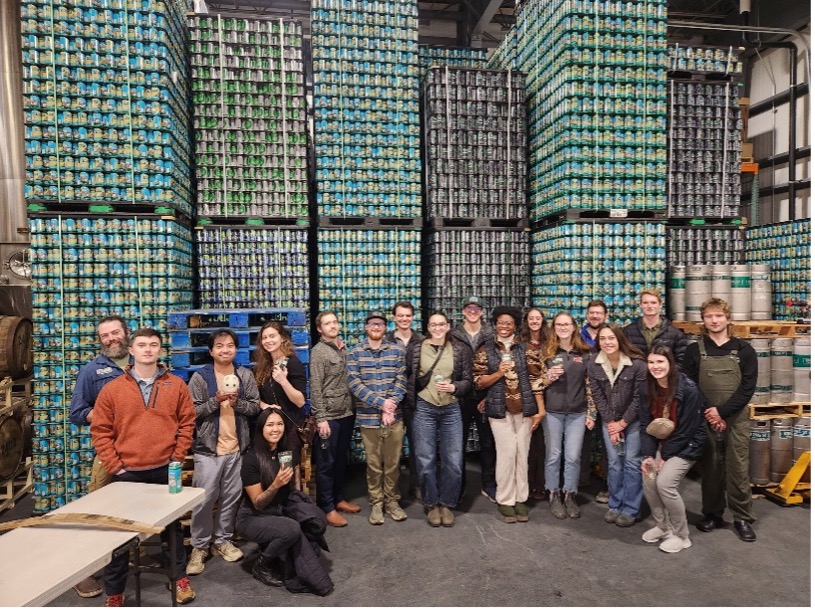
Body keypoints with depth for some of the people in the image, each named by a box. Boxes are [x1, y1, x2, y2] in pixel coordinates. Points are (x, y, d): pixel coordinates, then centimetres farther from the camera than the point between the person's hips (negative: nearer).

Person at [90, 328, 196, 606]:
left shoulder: (176, 385, 0)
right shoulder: (112, 389, -2)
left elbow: (187, 424, 2)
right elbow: (100, 431, -1)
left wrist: (177, 459, -4)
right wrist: (114, 466, -6)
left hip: (165, 471, 1)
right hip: (127, 472, 0)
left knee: (172, 525, 15)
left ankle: (180, 578, 33)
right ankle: (114, 592, 27)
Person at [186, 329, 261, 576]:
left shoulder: (246, 375, 4)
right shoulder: (200, 377, -5)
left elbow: (256, 407, 2)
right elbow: (191, 412, -8)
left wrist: (237, 402, -16)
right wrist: (216, 401, -21)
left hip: (237, 448, 3)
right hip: (208, 448, -3)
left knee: (231, 498, 12)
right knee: (205, 499, 1)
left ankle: (222, 540, 28)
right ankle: (199, 546, 18)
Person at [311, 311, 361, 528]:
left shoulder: (343, 349, 10)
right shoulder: (318, 351, -9)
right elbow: (315, 388, -13)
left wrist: (353, 407, 6)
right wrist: (321, 418, -17)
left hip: (347, 413, 7)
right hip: (329, 416, -6)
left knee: (341, 459, 17)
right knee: (327, 463, 4)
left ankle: (338, 499, 31)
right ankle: (327, 507, 15)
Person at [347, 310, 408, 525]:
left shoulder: (397, 351, 5)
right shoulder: (355, 353, 0)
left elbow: (401, 381, 0)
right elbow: (355, 384, -8)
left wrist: (391, 405, -14)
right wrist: (381, 403, -16)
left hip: (394, 416, 1)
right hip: (369, 417, -1)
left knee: (393, 463, 10)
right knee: (373, 463, 9)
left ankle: (392, 502, 26)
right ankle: (376, 504, 24)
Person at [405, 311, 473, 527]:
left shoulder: (461, 349, 1)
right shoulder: (416, 349, 1)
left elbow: (468, 381, 2)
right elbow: (407, 378, 8)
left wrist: (453, 387, -15)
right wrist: (412, 400, -1)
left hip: (451, 410, 1)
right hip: (424, 409, 0)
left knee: (453, 461, 4)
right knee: (426, 461, 6)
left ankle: (447, 504, 23)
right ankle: (431, 504, 24)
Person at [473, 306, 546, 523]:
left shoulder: (527, 350, 4)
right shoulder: (485, 351, 2)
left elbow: (535, 380, 2)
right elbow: (478, 382, -1)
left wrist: (540, 409, -2)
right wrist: (499, 373, -15)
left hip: (524, 408, 2)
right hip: (499, 409, -2)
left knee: (522, 454, 8)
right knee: (507, 453, -4)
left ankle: (520, 499, 20)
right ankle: (505, 501, 10)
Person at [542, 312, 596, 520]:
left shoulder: (585, 353, 5)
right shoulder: (546, 352, 1)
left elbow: (590, 384, 6)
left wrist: (591, 413, 3)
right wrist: (549, 377, -16)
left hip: (577, 413, 1)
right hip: (552, 411, -1)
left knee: (573, 456, 4)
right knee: (553, 455, 6)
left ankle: (570, 496, 21)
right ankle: (554, 496, 21)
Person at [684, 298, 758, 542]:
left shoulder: (744, 350, 1)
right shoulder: (694, 351, 3)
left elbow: (747, 388, -5)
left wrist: (722, 411, -14)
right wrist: (709, 414, -10)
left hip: (736, 420, -1)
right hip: (706, 420, 1)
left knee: (738, 469, 2)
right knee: (710, 469, 8)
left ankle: (742, 518, 16)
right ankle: (712, 514, 21)